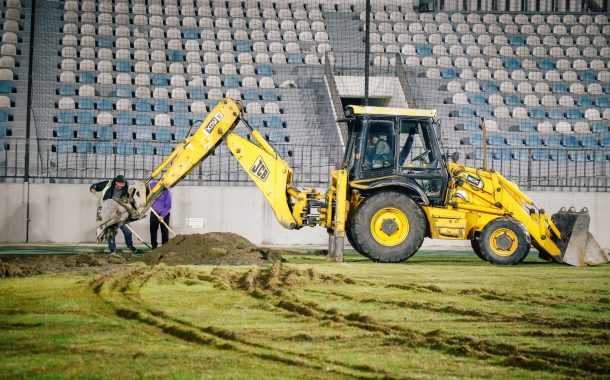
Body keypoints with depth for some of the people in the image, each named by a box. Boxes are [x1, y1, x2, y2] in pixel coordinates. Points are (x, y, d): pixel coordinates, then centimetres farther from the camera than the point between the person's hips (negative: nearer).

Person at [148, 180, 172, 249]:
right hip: (154, 213, 4)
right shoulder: (153, 184, -7)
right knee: (153, 230, 4)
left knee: (164, 231, 1)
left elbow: (168, 206, -19)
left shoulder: (167, 192, -19)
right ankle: (154, 246, 13)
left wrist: (162, 215, -27)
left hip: (164, 214, -4)